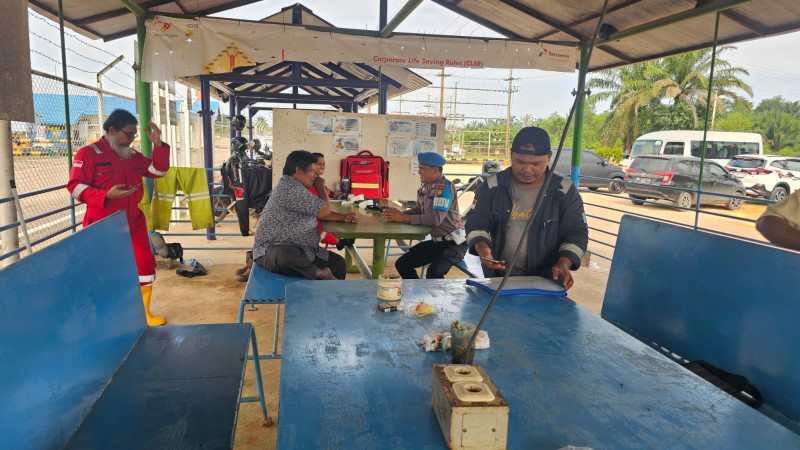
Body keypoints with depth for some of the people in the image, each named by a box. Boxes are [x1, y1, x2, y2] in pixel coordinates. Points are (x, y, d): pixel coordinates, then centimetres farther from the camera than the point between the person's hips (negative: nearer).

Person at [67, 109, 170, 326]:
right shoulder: (88, 154, -8)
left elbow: (158, 170, 9)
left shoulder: (132, 155, 11)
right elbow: (75, 186, -14)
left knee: (145, 265, 5)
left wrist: (158, 145, -5)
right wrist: (106, 195, -27)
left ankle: (142, 314, 19)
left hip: (133, 224, 6)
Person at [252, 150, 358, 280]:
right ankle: (320, 274, -19)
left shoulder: (295, 188, 16)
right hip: (272, 250, -10)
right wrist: (321, 186, 3)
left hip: (300, 250, 10)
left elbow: (319, 214, 24)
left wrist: (343, 217, 10)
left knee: (339, 263, 1)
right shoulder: (290, 187, -19)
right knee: (289, 256, -43)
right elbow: (324, 210, -14)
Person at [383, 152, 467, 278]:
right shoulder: (426, 187, 4)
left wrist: (403, 218, -23)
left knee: (433, 274, -31)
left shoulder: (444, 186, -20)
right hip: (436, 241, 9)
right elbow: (418, 209, 11)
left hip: (452, 243, -9)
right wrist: (398, 214, -9)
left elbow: (435, 219, -28)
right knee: (402, 264, 9)